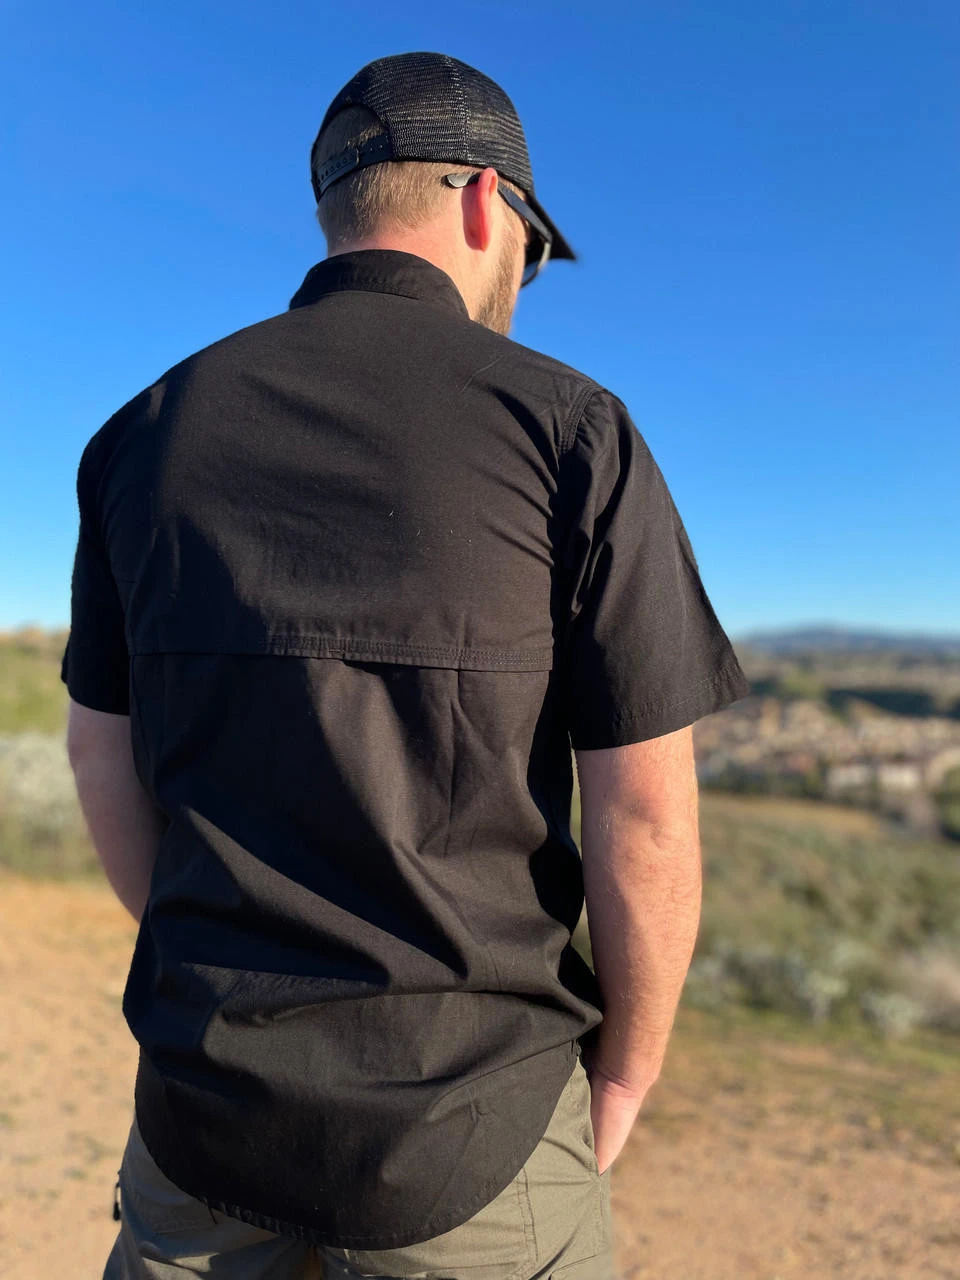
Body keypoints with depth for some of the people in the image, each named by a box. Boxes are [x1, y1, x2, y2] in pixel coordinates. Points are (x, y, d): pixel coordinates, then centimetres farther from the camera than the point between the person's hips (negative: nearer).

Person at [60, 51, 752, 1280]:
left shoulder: (149, 430, 0)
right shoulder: (571, 428, -12)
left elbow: (103, 759, 5)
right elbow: (647, 823, -13)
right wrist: (624, 1077, 4)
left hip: (207, 1099, 4)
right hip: (470, 1129, -2)